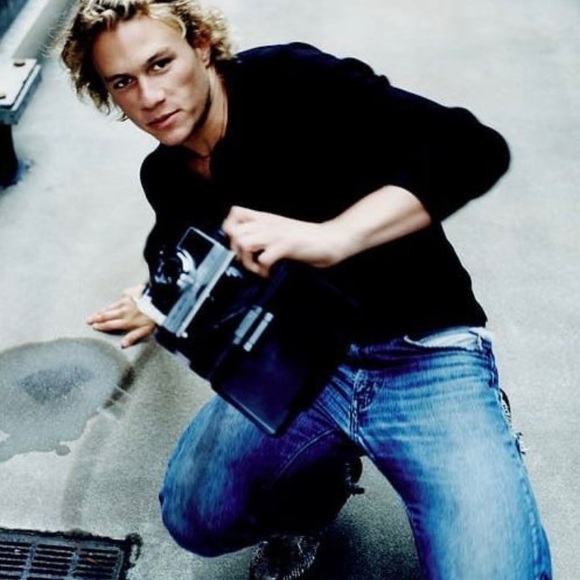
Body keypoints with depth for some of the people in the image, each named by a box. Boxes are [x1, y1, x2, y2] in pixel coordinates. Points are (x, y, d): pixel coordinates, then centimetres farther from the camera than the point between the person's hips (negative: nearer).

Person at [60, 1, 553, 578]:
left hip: (425, 355, -5)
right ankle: (314, 487, 14)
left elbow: (473, 148, -24)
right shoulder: (165, 176, 7)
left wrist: (330, 238, -35)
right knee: (196, 515, -16)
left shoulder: (292, 82, -13)